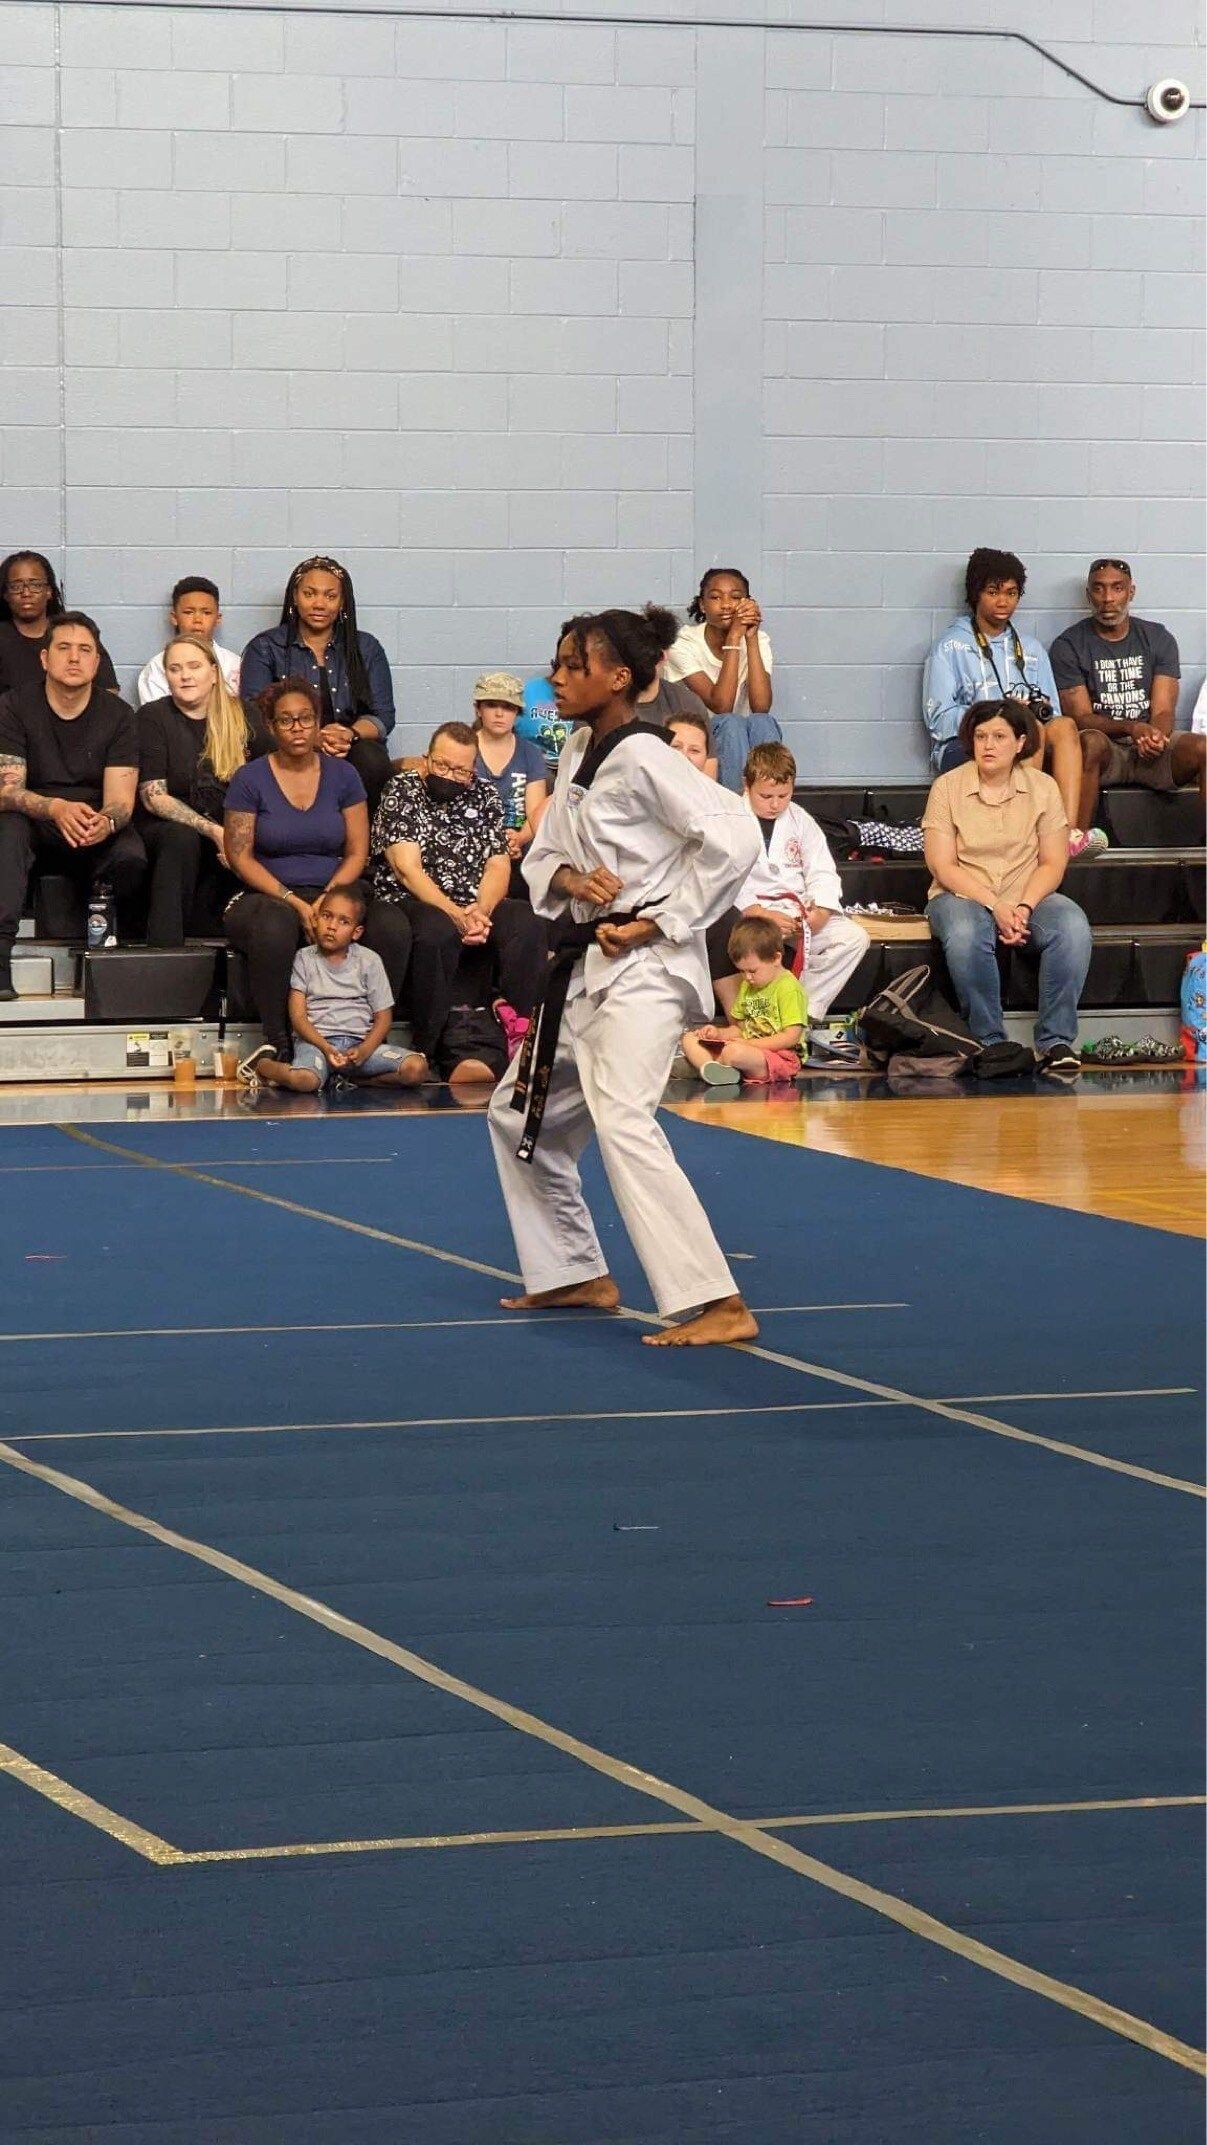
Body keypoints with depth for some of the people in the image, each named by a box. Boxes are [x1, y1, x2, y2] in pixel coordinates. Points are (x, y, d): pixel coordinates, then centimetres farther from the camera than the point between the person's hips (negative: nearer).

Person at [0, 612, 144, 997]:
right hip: (34, 827, -1)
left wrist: (105, 823, -36)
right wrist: (57, 809, -38)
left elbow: (120, 800, -9)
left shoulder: (117, 715, -2)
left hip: (97, 834, 1)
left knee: (131, 858, -33)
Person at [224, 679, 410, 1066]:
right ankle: (279, 1047, -28)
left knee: (393, 928, -28)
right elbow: (240, 856, -3)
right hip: (267, 898, -3)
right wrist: (294, 903, -15)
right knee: (276, 927, -41)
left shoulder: (342, 775, 10)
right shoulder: (250, 779, 2)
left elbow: (357, 853, 7)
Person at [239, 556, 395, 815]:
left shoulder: (366, 649, 17)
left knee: (372, 760, -33)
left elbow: (383, 717, 9)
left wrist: (350, 734, -16)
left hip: (351, 750, 2)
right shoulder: (265, 648, 10)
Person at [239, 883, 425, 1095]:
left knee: (416, 1069, -23)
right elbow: (298, 1016, 0)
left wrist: (364, 1050, -12)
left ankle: (349, 1079, -6)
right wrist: (325, 1048, -16)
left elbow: (383, 1016, 7)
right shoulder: (305, 958, 7)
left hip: (360, 1043, 2)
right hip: (316, 1039, -2)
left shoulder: (369, 961, 9)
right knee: (304, 1081, -37)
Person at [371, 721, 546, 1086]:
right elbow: (407, 868, -10)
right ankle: (456, 1052, -36)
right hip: (411, 903, -4)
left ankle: (515, 1030, -30)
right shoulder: (401, 792, 2)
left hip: (476, 908, 4)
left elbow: (498, 865, 7)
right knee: (437, 932, -39)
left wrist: (481, 911, -15)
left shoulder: (485, 795, 15)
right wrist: (454, 914, -22)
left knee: (524, 923, -27)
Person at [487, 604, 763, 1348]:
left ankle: (718, 1306, -30)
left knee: (622, 1122, -26)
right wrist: (570, 880, -7)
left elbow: (734, 838, -25)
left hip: (643, 971, -10)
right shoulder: (579, 754, 11)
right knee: (521, 1114, 21)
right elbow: (544, 856, 17)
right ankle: (578, 1273, 35)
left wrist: (660, 923, -20)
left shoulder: (644, 759, -16)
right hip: (586, 966, 10)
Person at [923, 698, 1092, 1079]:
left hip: (1028, 897, 2)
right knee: (965, 934, -38)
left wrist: (1024, 907, -16)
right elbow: (943, 866, -6)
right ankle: (990, 1041, -26)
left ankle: (1056, 1041, -27)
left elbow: (1052, 863, 2)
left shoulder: (1042, 787, 6)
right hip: (963, 895, -2)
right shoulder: (948, 787, 0)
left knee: (1073, 926, -30)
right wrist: (994, 906, -18)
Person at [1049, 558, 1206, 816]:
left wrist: (1153, 737, -24)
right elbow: (1080, 717, -5)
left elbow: (1163, 711, 2)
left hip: (1151, 747, 2)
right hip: (1105, 748, -2)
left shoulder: (1158, 638, 11)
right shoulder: (1068, 646, 3)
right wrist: (1130, 728, -24)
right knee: (1091, 742, -38)